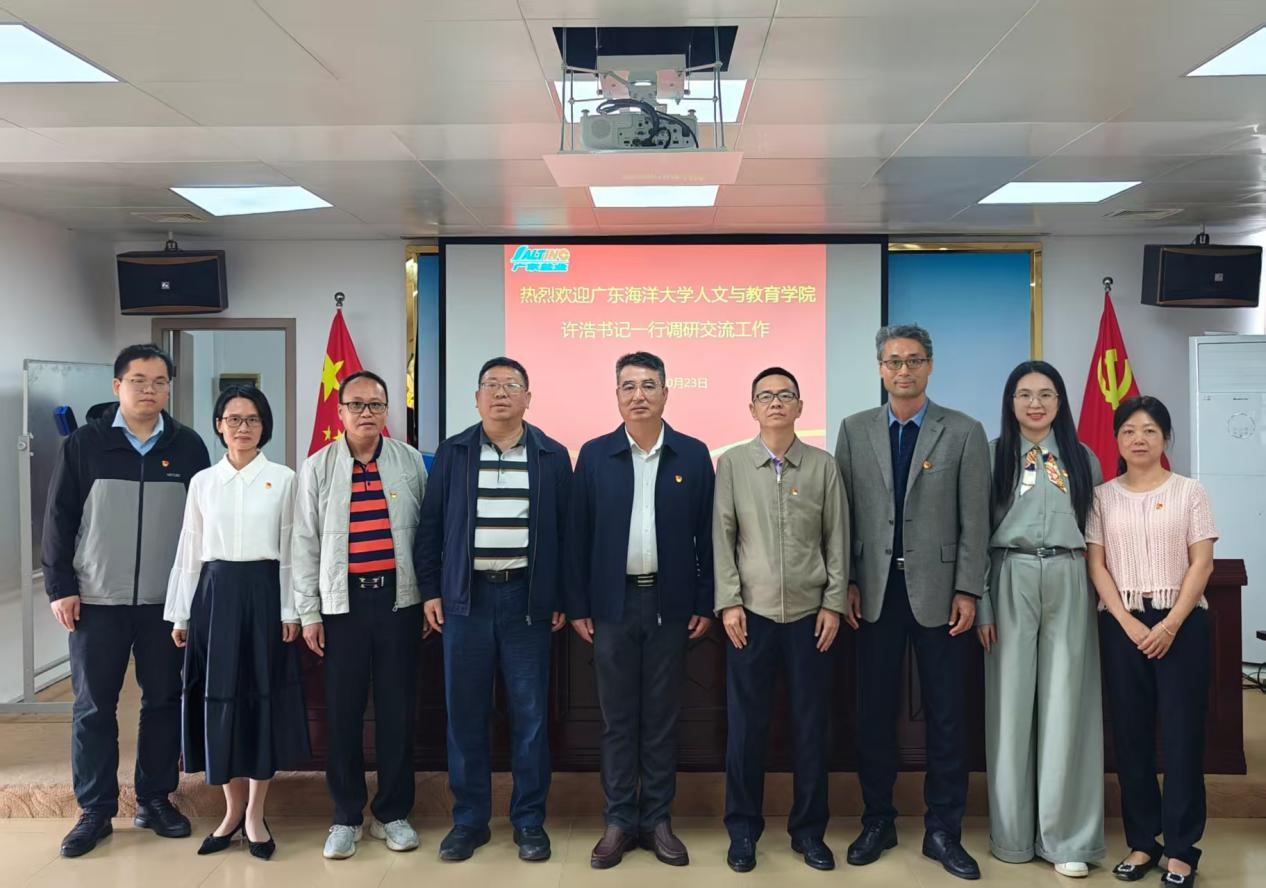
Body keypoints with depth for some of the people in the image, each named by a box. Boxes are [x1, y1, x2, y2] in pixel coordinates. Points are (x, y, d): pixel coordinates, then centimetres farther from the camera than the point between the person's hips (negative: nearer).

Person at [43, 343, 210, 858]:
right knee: (93, 708, 5)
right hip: (96, 601, 0)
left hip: (167, 602, 1)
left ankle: (155, 800, 22)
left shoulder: (188, 447, 2)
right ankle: (95, 810, 17)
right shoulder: (84, 445, 1)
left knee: (163, 701, 8)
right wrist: (60, 587, -3)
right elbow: (59, 519, 2)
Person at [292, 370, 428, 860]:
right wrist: (308, 613, -1)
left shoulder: (411, 462, 2)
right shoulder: (317, 467, 1)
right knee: (342, 712, 6)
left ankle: (392, 813, 22)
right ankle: (346, 816, 21)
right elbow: (304, 542, 2)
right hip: (341, 602, 0)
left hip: (399, 599, 0)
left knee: (397, 710, 7)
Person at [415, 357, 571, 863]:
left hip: (527, 597, 0)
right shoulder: (452, 455, 5)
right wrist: (430, 591, 3)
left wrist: (562, 599, 2)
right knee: (465, 713, 6)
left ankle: (529, 820, 17)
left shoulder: (552, 457, 4)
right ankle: (469, 820, 19)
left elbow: (565, 530, 5)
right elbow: (430, 526, 8)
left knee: (530, 714, 4)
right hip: (466, 597, 1)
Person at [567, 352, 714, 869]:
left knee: (662, 719, 8)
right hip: (613, 603, 0)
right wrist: (577, 607, 0)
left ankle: (658, 820, 19)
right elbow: (578, 536, 3)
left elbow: (706, 535, 3)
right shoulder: (594, 455, 2)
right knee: (617, 719, 7)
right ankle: (619, 821, 17)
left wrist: (705, 604, 0)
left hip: (670, 603, 0)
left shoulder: (693, 455, 2)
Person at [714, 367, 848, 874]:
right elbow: (722, 538, 0)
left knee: (810, 726, 7)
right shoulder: (732, 464, 3)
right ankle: (743, 830, 17)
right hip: (751, 613, 0)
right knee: (746, 726, 4)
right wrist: (729, 603, -6)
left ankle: (808, 830, 21)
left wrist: (833, 603, -1)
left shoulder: (824, 466, 4)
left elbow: (837, 539, 5)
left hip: (810, 613, 1)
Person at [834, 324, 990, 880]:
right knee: (874, 710, 8)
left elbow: (974, 519, -2)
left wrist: (967, 591, -6)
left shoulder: (965, 432, 1)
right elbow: (844, 511, 5)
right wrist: (847, 581, -1)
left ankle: (943, 830, 18)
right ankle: (877, 820, 22)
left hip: (937, 590, -1)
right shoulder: (854, 430, 6)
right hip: (876, 590, 1)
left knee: (945, 714, 5)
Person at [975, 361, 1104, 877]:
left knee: (1065, 705, 1)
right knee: (1011, 703, 2)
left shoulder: (1083, 459, 9)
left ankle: (1066, 837, 8)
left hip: (1068, 584, 1)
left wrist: (1101, 598, 3)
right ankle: (1013, 833, 13)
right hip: (1011, 582, -1)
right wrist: (980, 604, -4)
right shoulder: (992, 456, 3)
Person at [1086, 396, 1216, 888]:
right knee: (1130, 732, 5)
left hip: (1182, 621, -1)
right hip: (1122, 622, 2)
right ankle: (1143, 840, 15)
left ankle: (1181, 847, 8)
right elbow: (1097, 565, 1)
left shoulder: (1189, 492, 2)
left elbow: (1201, 563, -3)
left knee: (1182, 732, -2)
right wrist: (1128, 623, -10)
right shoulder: (1104, 497, 6)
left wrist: (1171, 624, -13)